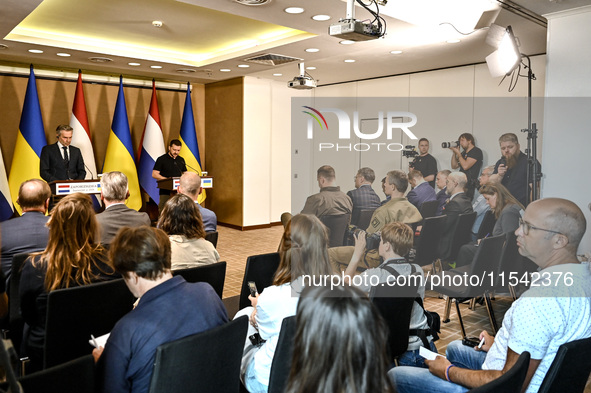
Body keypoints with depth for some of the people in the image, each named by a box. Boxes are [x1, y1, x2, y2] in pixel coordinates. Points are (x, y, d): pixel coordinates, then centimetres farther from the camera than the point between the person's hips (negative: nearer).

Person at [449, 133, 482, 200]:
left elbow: (465, 166, -16)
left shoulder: (476, 151, -4)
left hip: (469, 185, -7)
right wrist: (454, 153, 9)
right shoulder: (463, 153, 19)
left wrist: (458, 153, -6)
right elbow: (454, 166, 18)